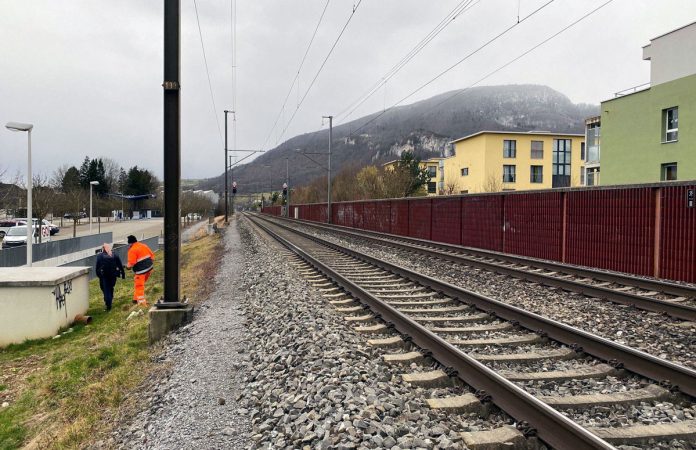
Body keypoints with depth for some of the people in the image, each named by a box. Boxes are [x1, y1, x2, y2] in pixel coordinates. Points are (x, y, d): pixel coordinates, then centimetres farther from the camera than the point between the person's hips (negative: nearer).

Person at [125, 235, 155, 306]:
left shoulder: (132, 250, -13)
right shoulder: (143, 246, 10)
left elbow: (131, 263, -18)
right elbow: (152, 255, 14)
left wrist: (128, 266, 3)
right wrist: (151, 263, 24)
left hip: (141, 270, -8)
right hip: (149, 268, 8)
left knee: (139, 285, 0)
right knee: (141, 283, 22)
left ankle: (141, 300, -4)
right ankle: (136, 298, 29)